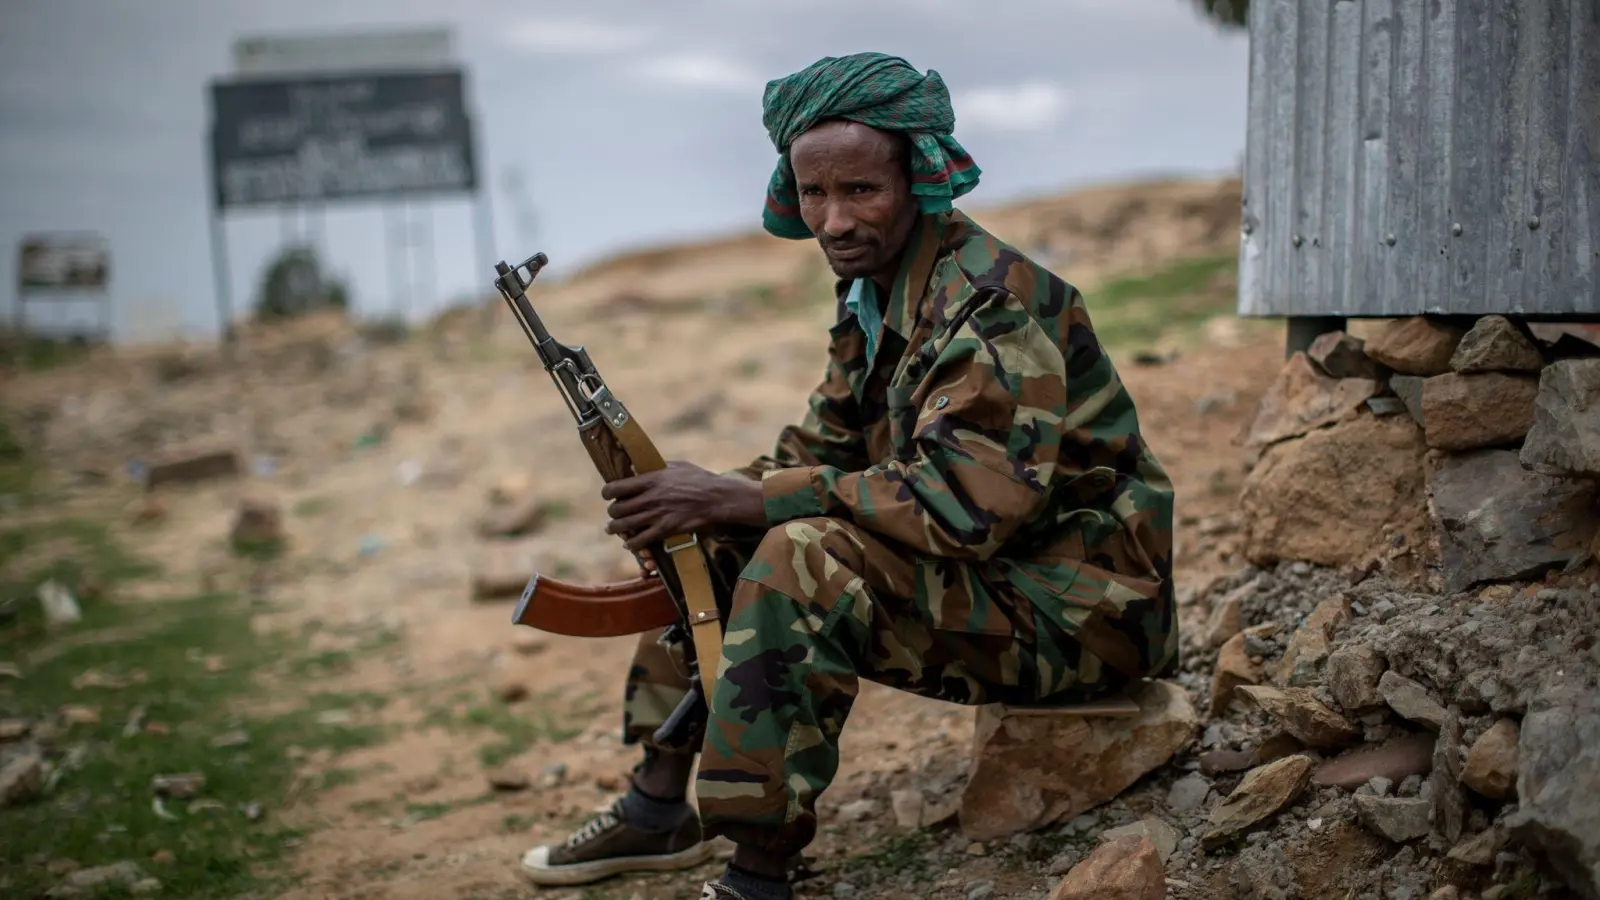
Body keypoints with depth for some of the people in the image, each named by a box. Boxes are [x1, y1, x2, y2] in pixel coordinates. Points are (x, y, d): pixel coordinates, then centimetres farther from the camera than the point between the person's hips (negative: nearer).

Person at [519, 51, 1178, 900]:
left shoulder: (991, 301, -23)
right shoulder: (874, 292, 6)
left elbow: (967, 502, -32)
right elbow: (827, 446, 13)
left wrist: (740, 497, -29)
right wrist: (707, 496, -8)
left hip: (1074, 602, -9)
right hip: (980, 573, 10)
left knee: (804, 560, -30)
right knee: (708, 536, 8)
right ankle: (661, 804, 13)